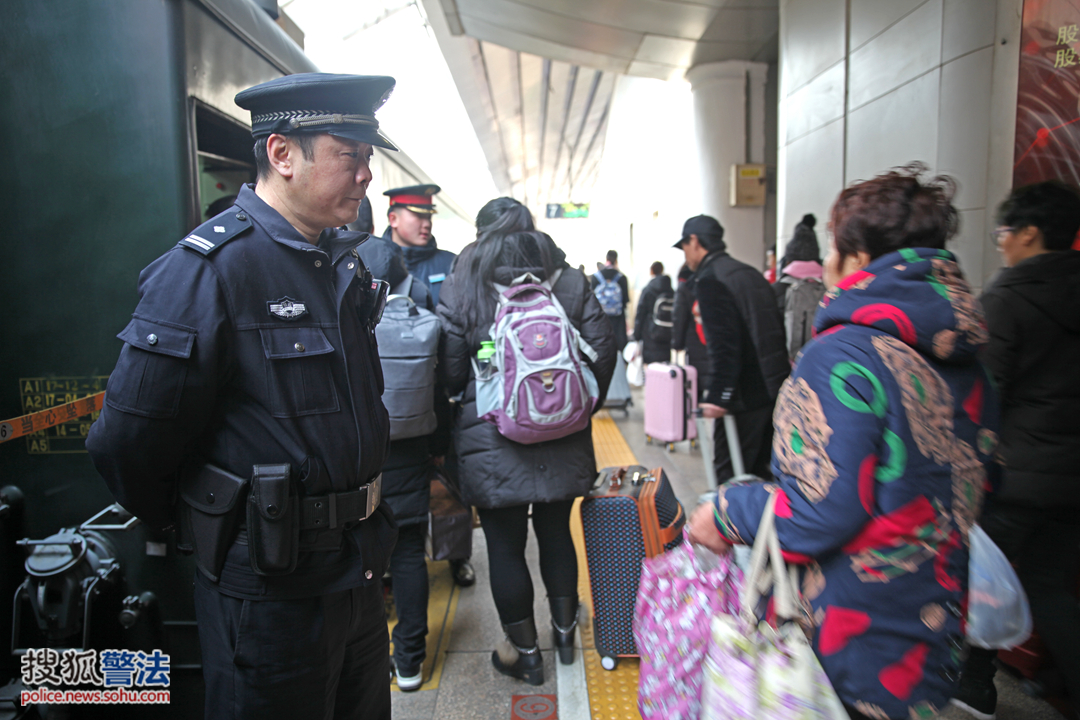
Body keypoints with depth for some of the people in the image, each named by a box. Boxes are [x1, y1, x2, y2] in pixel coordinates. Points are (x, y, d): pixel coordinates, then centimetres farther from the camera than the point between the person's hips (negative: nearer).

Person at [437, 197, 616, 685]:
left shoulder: (461, 286, -4)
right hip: (563, 440, 4)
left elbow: (450, 371, -7)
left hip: (493, 441, -3)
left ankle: (525, 653, 25)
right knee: (556, 532, 20)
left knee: (505, 545, 10)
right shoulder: (570, 280, 3)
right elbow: (603, 348, 1)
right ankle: (564, 632, 37)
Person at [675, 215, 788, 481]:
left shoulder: (709, 280, -12)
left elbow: (723, 346, -20)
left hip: (745, 396, -9)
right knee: (759, 471, 18)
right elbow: (775, 331, 18)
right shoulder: (751, 274, 16)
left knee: (730, 473, -1)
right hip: (774, 389, 9)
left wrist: (718, 396, -19)